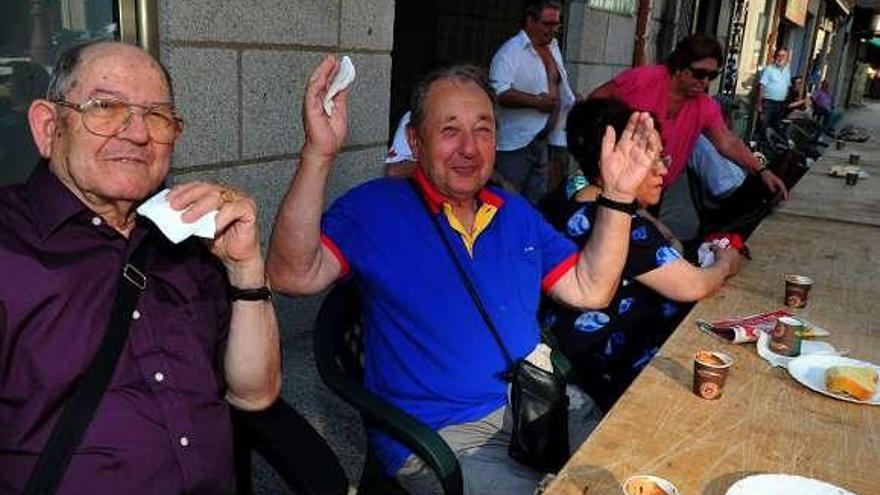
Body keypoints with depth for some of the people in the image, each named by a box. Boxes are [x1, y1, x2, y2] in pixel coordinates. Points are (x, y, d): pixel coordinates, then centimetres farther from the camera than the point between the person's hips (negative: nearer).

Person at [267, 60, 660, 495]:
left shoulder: (516, 213, 10)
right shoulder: (374, 208, -6)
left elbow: (590, 290, 6)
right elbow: (293, 276, -21)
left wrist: (617, 195, -4)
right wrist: (318, 156, -31)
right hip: (436, 436, -5)